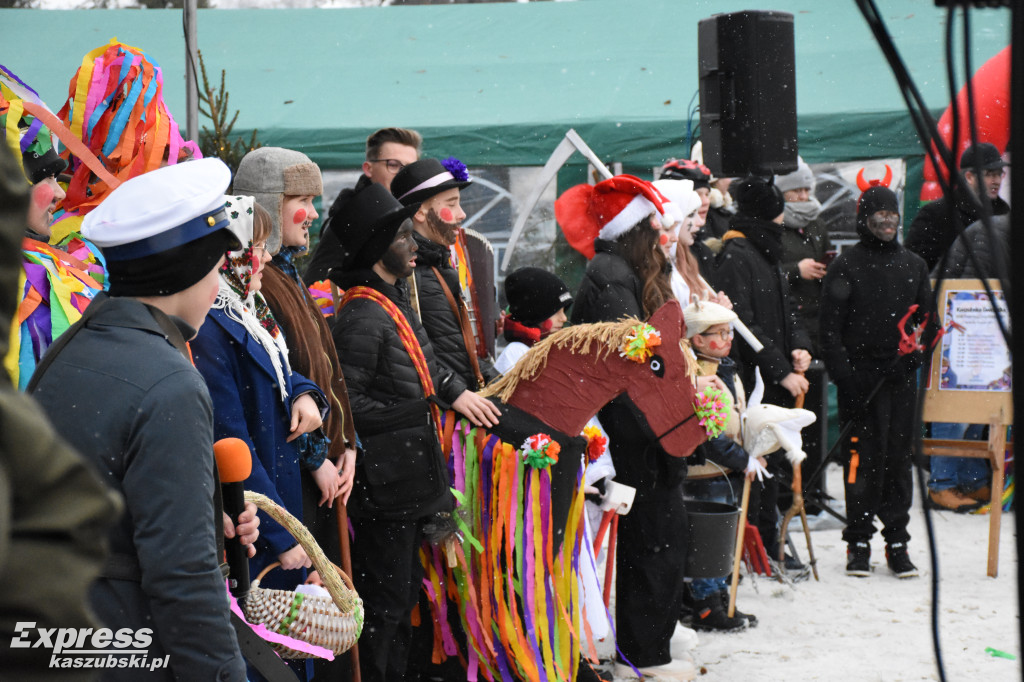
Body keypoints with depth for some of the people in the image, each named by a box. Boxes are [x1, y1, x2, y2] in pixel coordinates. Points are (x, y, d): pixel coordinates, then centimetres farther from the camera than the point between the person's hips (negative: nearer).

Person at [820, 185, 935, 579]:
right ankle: (859, 541, 5)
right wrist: (842, 373, -11)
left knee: (899, 457, 6)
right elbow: (830, 325, -3)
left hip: (901, 379, 4)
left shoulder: (913, 265, 14)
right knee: (862, 458, -4)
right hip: (860, 379, -4)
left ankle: (897, 542, 13)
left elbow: (928, 320, 16)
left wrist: (912, 357, -1)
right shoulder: (846, 265, 0)